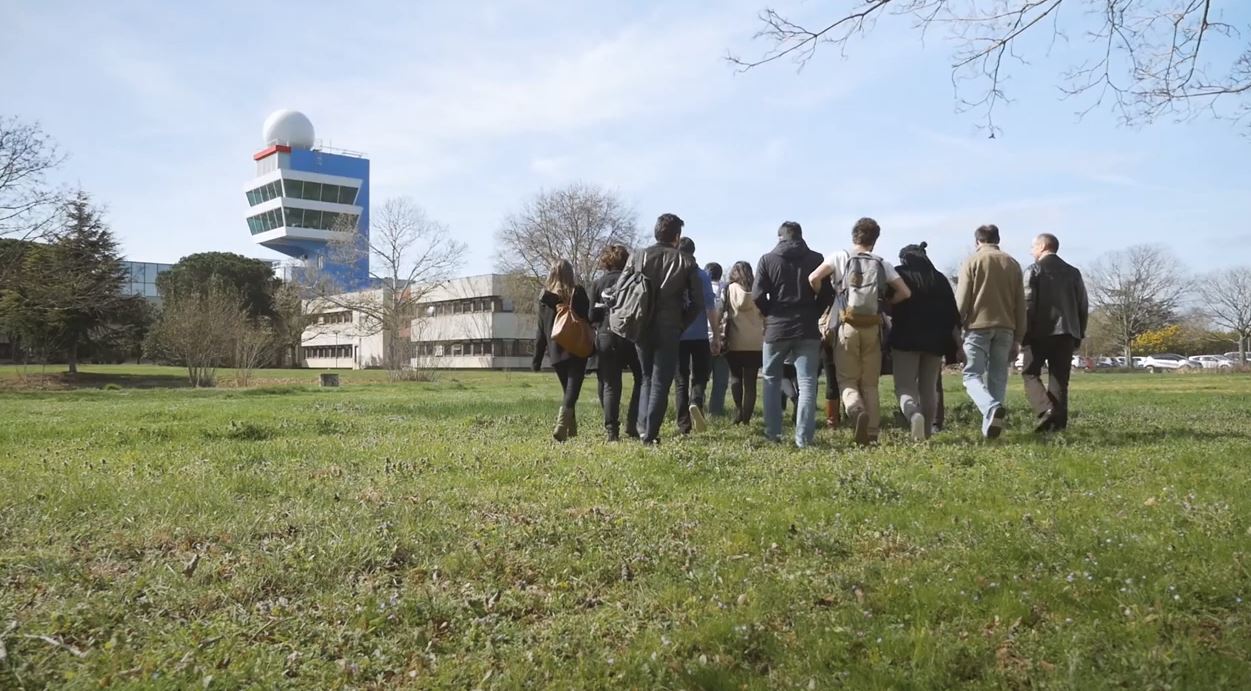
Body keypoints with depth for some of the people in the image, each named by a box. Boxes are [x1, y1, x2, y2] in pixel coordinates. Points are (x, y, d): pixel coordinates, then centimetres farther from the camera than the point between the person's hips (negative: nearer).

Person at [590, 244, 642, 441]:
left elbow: (591, 316, 1)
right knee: (642, 379, 13)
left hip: (605, 337, 2)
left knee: (610, 384, 6)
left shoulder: (598, 284, 4)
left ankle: (611, 430, -1)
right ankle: (633, 424, 5)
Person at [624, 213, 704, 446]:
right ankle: (651, 434, -1)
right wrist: (681, 325, 8)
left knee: (647, 379, 19)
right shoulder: (686, 262, -1)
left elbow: (619, 291, 1)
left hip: (641, 329, 2)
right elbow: (698, 302, -2)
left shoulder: (637, 257, 2)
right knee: (661, 382, 4)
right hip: (669, 331, -2)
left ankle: (643, 427, 8)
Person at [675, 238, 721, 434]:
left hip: (676, 336, 2)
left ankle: (683, 425, 5)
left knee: (681, 381, 9)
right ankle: (696, 402, -22)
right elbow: (710, 308, -7)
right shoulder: (702, 276, -3)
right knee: (700, 376, 9)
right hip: (699, 336, -2)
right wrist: (716, 336, -1)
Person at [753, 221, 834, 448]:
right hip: (808, 329, 0)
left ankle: (773, 432, 14)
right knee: (807, 382, 1)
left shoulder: (767, 260, 0)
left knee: (772, 380, 14)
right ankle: (804, 437, -5)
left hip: (776, 328, 0)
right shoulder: (816, 259, 3)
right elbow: (827, 294, 1)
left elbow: (757, 296, -5)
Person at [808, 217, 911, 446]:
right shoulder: (882, 264, 9)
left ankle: (857, 409, -24)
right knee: (870, 383, 11)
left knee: (847, 378, 6)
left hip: (848, 326, -2)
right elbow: (905, 292, 6)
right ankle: (871, 433, 8)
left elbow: (813, 278, -11)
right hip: (873, 328, 2)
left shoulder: (840, 257, 2)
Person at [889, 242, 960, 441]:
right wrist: (957, 344, 10)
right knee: (929, 388, 12)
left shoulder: (898, 275, 2)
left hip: (905, 339, -4)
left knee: (905, 386, -5)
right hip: (935, 341, 4)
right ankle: (927, 432, 12)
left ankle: (914, 415, -34)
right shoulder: (939, 278, 12)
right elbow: (952, 314, 8)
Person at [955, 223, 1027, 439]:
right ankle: (990, 423, 3)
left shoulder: (972, 261, 1)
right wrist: (1018, 338, 16)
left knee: (972, 375, -2)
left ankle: (992, 408, -28)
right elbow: (1020, 304, 12)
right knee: (998, 378, 8)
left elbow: (961, 300, -4)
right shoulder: (1012, 264, 13)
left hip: (978, 326, -4)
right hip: (1005, 327, 4)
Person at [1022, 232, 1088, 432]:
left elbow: (1027, 304, -10)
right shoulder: (1073, 272, 14)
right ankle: (1058, 423, 2)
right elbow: (1083, 305, 12)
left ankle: (1045, 409, -18)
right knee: (1059, 379, 6)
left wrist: (1023, 333, -6)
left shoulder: (1034, 270, -2)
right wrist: (1078, 334, 17)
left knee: (1030, 373, 4)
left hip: (1040, 332, -4)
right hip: (1066, 333, 5)